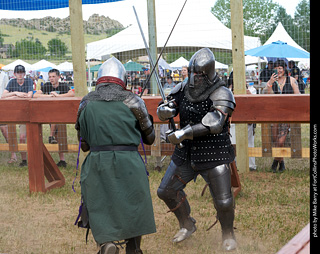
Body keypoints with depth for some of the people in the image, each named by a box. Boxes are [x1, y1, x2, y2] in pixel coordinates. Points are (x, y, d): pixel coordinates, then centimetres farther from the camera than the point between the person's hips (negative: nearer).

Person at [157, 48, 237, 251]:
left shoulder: (221, 94, -17)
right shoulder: (183, 89, 1)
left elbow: (214, 124, -30)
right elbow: (164, 113, 3)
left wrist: (184, 133, -35)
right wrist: (166, 110, -23)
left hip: (214, 156, -5)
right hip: (186, 154, 6)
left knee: (223, 201, -5)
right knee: (167, 191, 10)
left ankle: (228, 234, 26)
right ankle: (187, 225, 34)